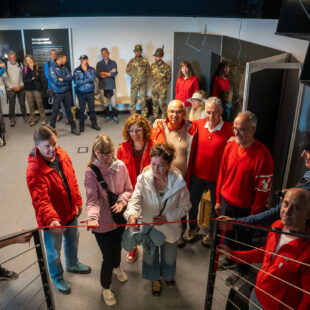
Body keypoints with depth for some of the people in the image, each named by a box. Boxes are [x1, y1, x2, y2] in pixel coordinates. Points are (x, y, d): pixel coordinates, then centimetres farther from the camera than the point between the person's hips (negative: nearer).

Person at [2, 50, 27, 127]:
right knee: (11, 105, 3)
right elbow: (4, 78, -5)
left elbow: (23, 76, 4)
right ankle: (12, 119, 15)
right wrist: (12, 87, -9)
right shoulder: (5, 65, -4)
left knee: (22, 103, 8)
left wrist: (21, 85, -7)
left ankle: (24, 116, 25)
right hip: (10, 89, -1)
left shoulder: (20, 64, 2)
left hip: (20, 88, 1)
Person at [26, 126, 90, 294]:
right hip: (51, 219, -6)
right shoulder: (34, 170, -31)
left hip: (70, 211, 6)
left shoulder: (62, 155, -10)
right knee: (53, 250, 18)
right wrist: (51, 219, -49)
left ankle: (72, 264, 59)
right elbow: (40, 200, -35)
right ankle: (57, 277, 47)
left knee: (73, 240, 29)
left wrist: (78, 201, 8)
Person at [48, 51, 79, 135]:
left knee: (69, 110, 15)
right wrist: (66, 79, -6)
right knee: (55, 112, 2)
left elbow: (70, 77, 0)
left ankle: (73, 128, 24)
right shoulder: (52, 68, -13)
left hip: (67, 91, 6)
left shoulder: (64, 67, 6)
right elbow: (56, 81, -21)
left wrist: (62, 79, -15)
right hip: (58, 93, -5)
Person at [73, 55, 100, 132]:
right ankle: (81, 125, 17)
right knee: (81, 110, 5)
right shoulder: (77, 70, -1)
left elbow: (92, 78, -15)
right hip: (81, 93, 0)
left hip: (90, 92, 1)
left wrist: (85, 70, -13)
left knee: (92, 109, 7)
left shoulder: (92, 69, 2)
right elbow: (76, 82, -10)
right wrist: (86, 80, -10)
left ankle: (94, 124, 20)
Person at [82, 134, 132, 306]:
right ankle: (106, 288, 35)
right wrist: (92, 217, -43)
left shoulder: (121, 166, -10)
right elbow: (92, 200, -26)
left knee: (117, 246, 29)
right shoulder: (91, 172, -21)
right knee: (108, 257, 5)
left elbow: (128, 189, 0)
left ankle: (117, 267, 63)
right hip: (102, 223, -4)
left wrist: (122, 201, -18)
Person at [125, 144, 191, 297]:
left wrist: (167, 217, -22)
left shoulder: (178, 182, -26)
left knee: (169, 256, 27)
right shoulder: (143, 178, -26)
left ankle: (168, 275, 64)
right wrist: (131, 214, -50)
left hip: (170, 227, 0)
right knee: (150, 255, 26)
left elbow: (185, 206, -12)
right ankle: (155, 279, 59)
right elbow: (135, 199, -29)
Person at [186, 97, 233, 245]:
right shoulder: (199, 124, -6)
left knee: (216, 207, 19)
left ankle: (212, 233, 45)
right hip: (198, 173, 3)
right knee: (192, 202, 21)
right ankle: (193, 227, 49)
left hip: (217, 176, -3)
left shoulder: (229, 129, -17)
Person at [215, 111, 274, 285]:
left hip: (244, 209, -5)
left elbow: (263, 190, -18)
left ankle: (242, 270, 41)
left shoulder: (262, 156, -23)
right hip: (226, 202, 5)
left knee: (242, 240, 16)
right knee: (227, 235, 23)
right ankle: (229, 259, 50)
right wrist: (218, 200, 11)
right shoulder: (230, 147, -5)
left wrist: (253, 215, -12)